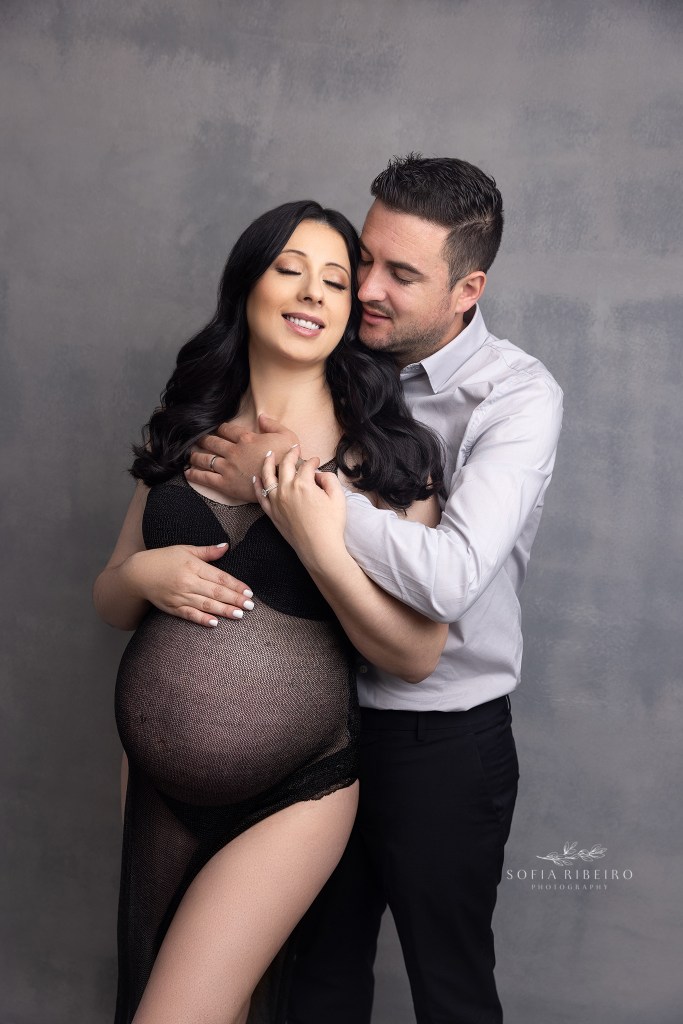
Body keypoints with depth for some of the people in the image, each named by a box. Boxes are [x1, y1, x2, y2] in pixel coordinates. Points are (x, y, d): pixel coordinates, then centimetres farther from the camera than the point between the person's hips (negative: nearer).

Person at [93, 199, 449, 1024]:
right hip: (159, 786, 5)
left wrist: (326, 545, -23)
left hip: (294, 794, -4)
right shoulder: (183, 434, 3)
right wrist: (142, 576, -11)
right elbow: (109, 601, 11)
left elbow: (416, 655, -10)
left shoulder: (383, 451, -8)